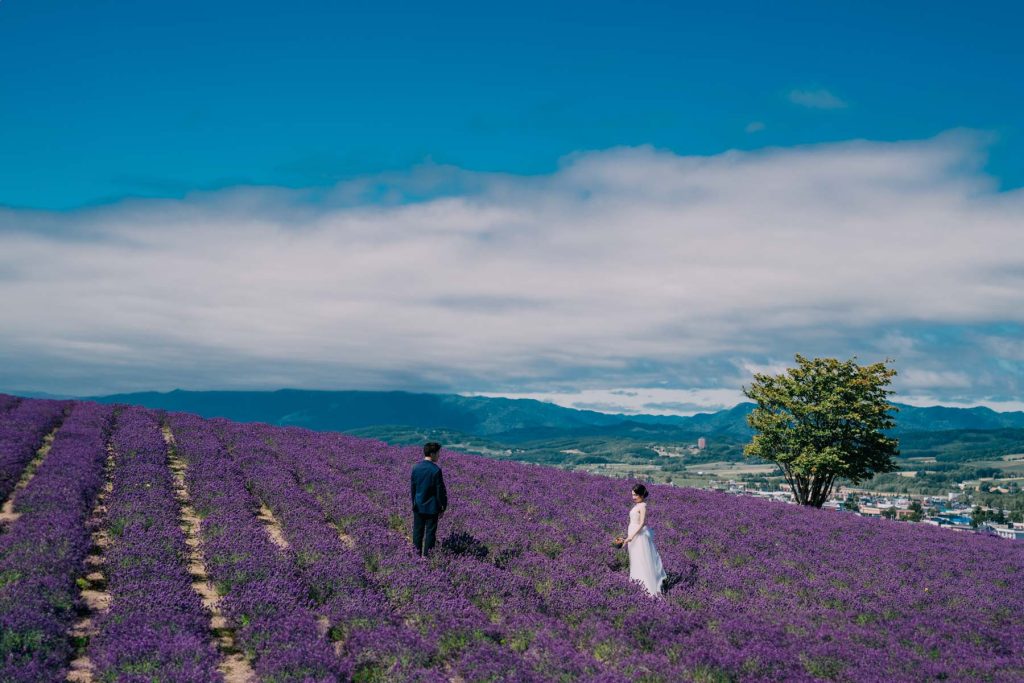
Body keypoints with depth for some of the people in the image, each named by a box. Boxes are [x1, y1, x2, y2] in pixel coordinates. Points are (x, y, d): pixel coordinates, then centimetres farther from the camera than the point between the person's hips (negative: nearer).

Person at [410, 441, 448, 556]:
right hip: (431, 508, -5)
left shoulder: (416, 467, 0)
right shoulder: (436, 470, -18)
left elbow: (413, 488, 9)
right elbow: (440, 491, -13)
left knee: (417, 533, 12)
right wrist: (442, 508, -2)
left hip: (418, 507, 5)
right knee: (430, 534, 4)